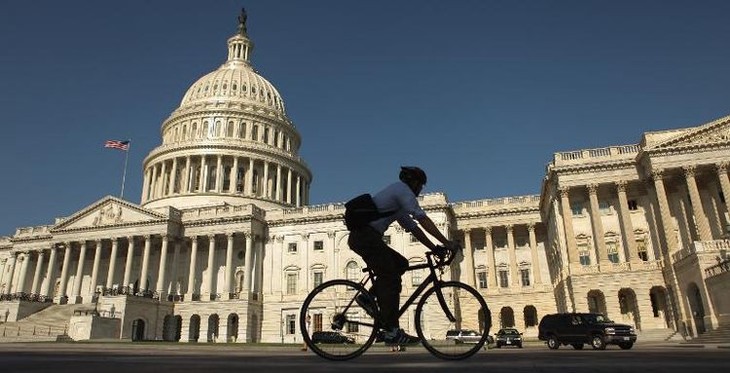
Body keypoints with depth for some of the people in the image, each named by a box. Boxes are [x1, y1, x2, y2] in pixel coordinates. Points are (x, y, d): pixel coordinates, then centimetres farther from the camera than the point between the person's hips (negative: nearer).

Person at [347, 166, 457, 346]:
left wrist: (434, 248, 17)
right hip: (366, 235, -10)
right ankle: (392, 332, -11)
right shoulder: (403, 190, -2)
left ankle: (368, 297, 8)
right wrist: (446, 242, -9)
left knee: (401, 264, 14)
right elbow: (423, 220, -11)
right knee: (391, 279, -10)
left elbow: (413, 228, 24)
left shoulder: (397, 195, 28)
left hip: (360, 236, 10)